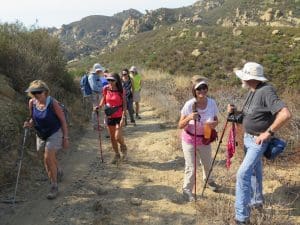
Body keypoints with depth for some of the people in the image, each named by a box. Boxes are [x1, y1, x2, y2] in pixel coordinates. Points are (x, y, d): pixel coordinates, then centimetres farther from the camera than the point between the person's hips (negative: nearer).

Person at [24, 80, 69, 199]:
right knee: (50, 158, 21)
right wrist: (29, 124, -15)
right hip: (41, 135, 5)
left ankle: (54, 186, 3)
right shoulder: (32, 103, -9)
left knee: (48, 159, -12)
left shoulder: (53, 103, -22)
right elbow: (33, 119, 8)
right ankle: (57, 172, 51)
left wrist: (65, 137, -15)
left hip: (54, 133, -5)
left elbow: (63, 120, -15)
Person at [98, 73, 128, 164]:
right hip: (109, 116, 4)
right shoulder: (106, 89, -2)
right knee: (112, 137, 11)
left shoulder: (121, 91, -10)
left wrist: (123, 118, -17)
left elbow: (124, 105, -9)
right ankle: (117, 155, 29)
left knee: (118, 137, -11)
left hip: (119, 116, -4)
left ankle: (123, 147, 23)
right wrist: (99, 106, -8)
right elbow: (103, 99, 12)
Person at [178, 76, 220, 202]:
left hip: (204, 138, 4)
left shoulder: (212, 103, -15)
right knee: (191, 167, 0)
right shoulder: (189, 104, -24)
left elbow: (216, 120, 0)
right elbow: (180, 126, -19)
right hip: (189, 139, -4)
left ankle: (208, 181, 53)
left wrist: (214, 124, -24)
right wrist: (189, 118, -38)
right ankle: (187, 189, 25)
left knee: (207, 163, 23)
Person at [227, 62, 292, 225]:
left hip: (258, 141, -9)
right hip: (247, 138, 9)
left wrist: (268, 132, -27)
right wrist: (235, 111, -3)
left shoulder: (266, 91, -24)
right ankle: (256, 201, 44)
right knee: (254, 171, 23)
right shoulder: (252, 91, 3)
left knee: (243, 174, -13)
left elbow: (285, 114, -33)